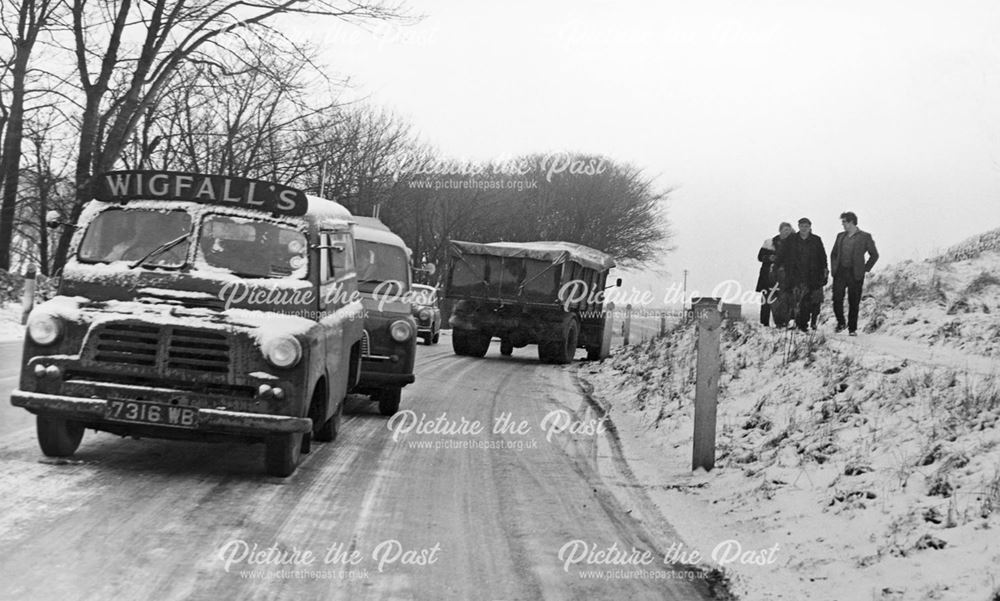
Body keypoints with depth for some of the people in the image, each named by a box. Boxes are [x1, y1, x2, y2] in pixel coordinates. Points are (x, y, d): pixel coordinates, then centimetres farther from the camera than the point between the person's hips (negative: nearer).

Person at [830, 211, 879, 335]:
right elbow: (833, 254, 23)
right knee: (837, 299, -7)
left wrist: (865, 269, 0)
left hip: (855, 274, -3)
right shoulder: (840, 236, 14)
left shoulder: (865, 237, 1)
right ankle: (841, 323, 12)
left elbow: (874, 255, 5)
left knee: (854, 303, 0)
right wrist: (833, 268, 10)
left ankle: (852, 329, 8)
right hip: (840, 273, 3)